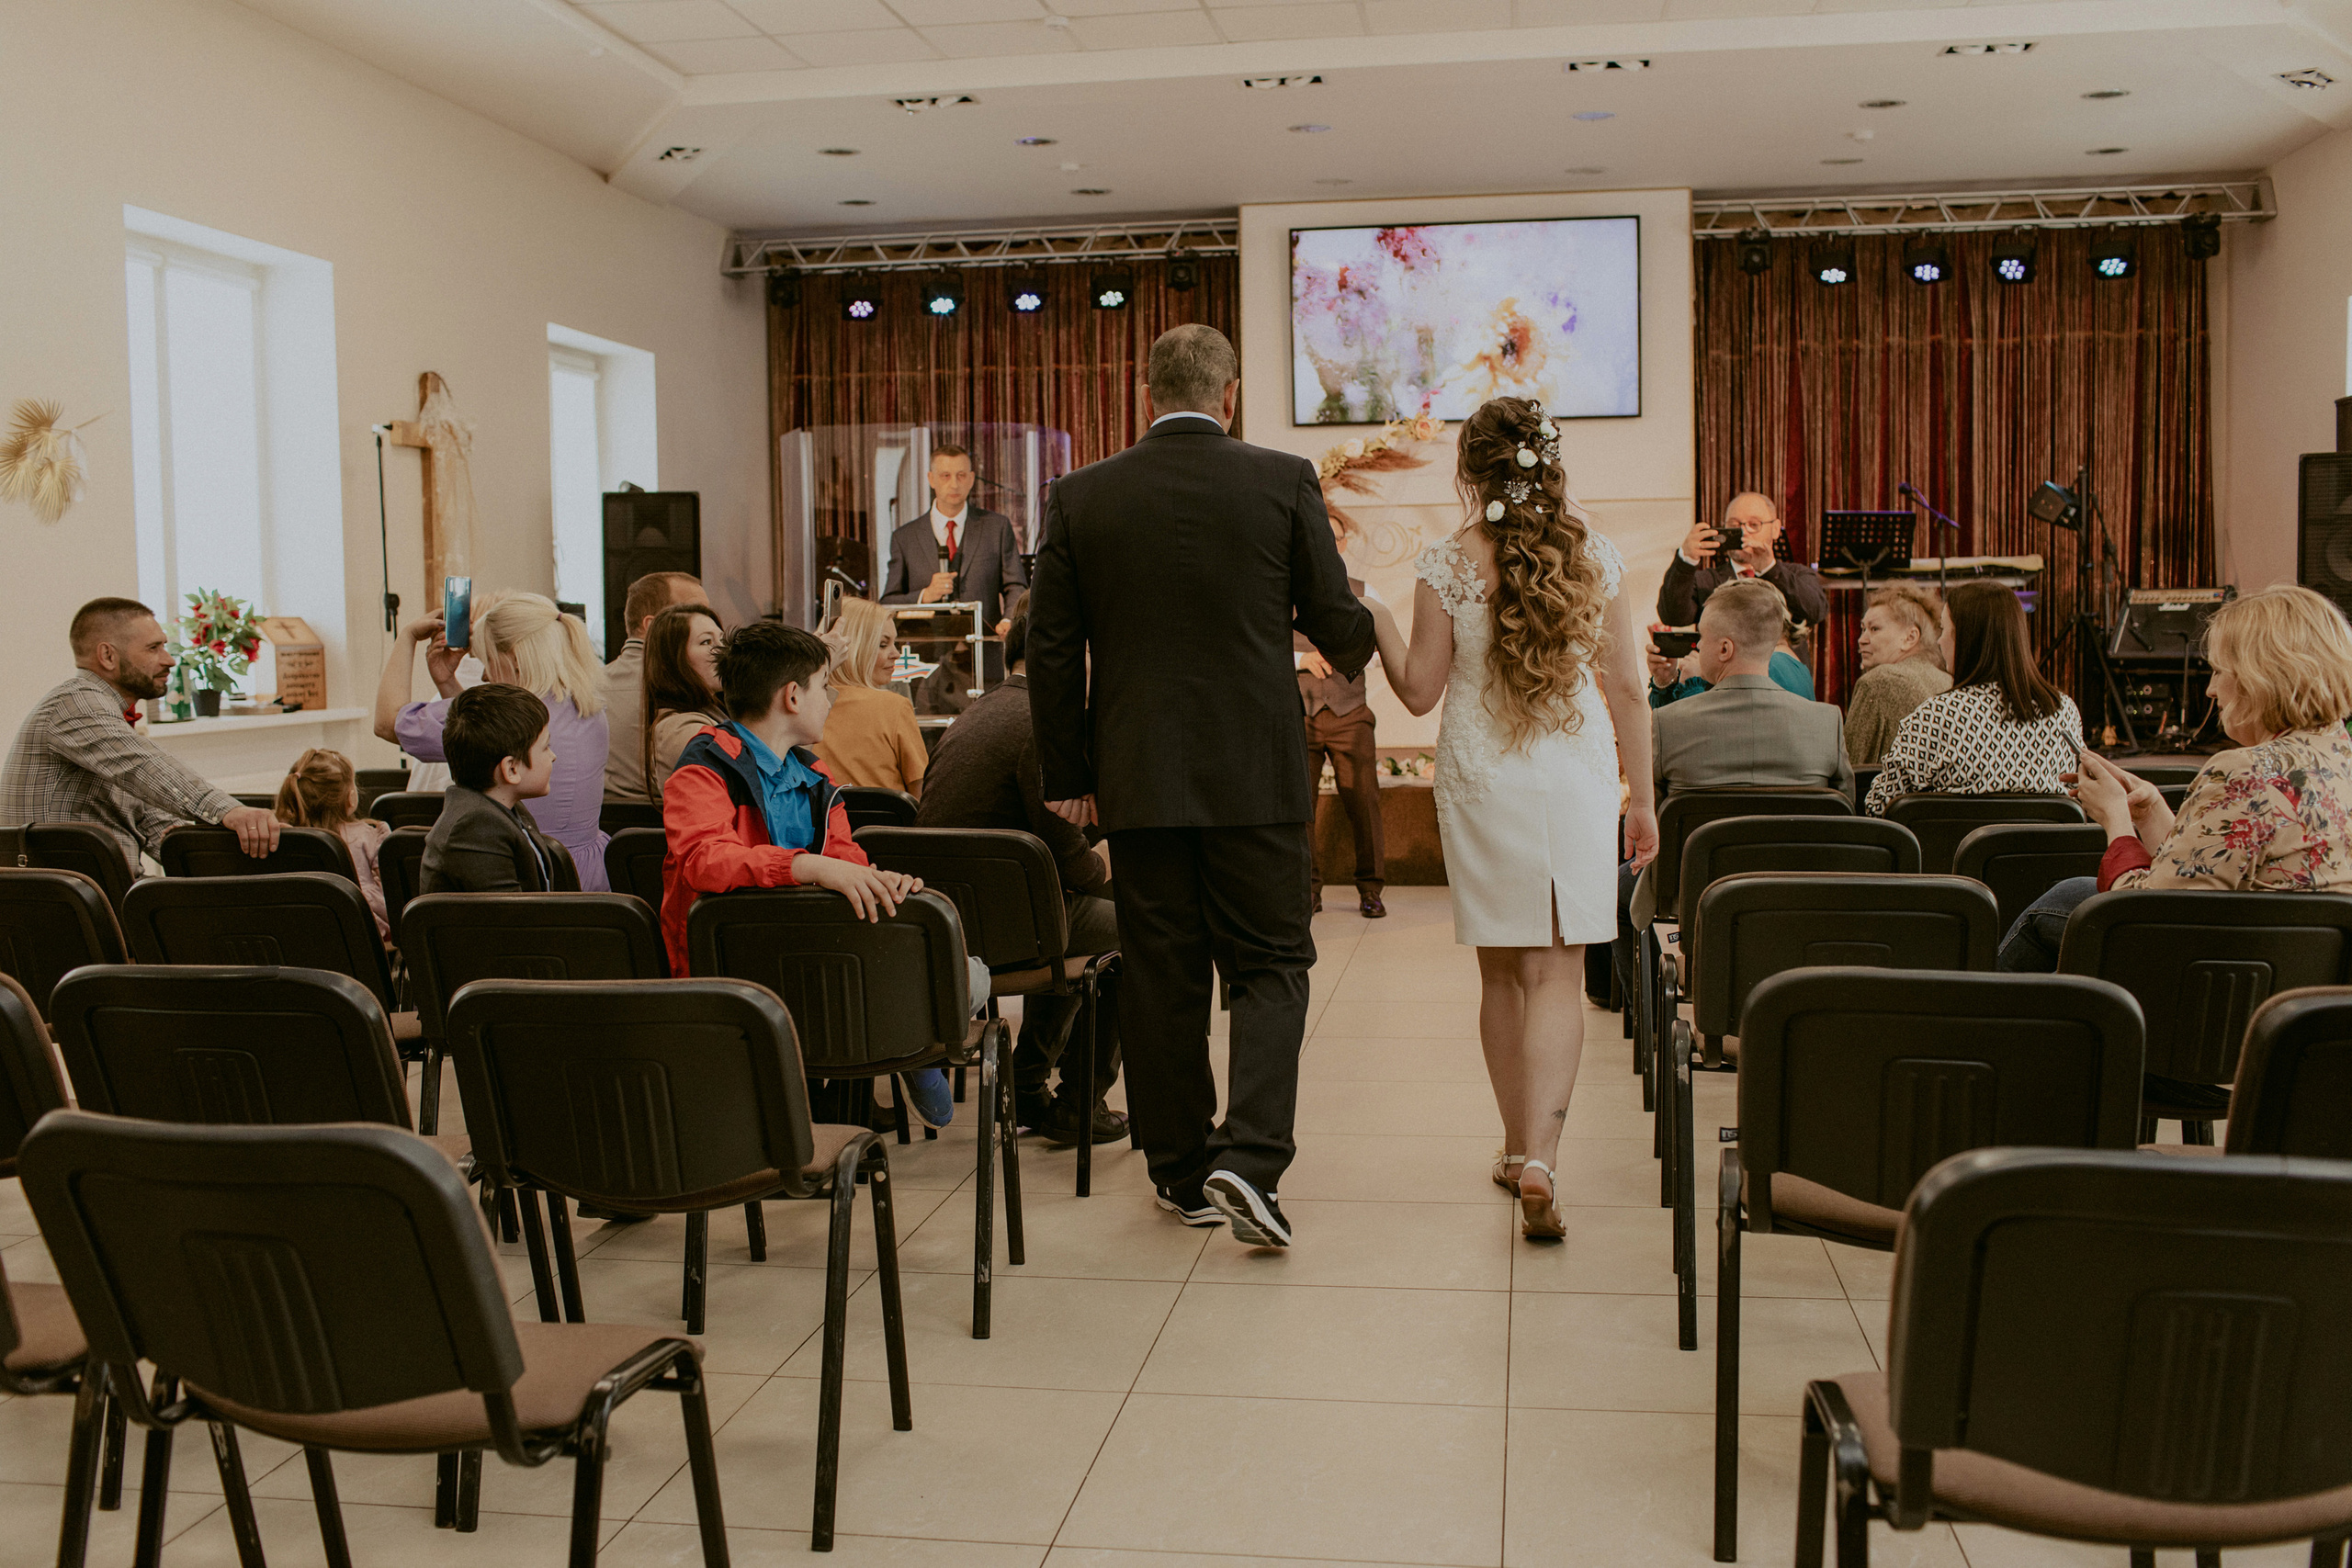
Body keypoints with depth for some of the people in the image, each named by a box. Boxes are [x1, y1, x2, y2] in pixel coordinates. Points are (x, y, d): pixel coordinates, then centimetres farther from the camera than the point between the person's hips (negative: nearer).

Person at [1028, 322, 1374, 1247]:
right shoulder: (1283, 482, -4)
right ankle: (1249, 1158, -7)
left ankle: (1183, 1173, 19)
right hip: (1255, 771, -2)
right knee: (1269, 966, 8)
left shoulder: (1082, 497, 2)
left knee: (1159, 977, 10)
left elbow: (1051, 647, 3)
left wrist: (1066, 776, 11)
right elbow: (1335, 621, 2)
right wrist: (1362, 648, 26)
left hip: (1138, 778, 2)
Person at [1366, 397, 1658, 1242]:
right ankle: (1540, 1153, -15)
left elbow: (1420, 691, -2)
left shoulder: (1447, 563, -5)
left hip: (1481, 783, 0)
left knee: (1502, 973, 12)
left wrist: (1378, 619, 11)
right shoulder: (1594, 554, 0)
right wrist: (1642, 797, 10)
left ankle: (1518, 1147, 23)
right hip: (1577, 777, 0)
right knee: (1557, 971, 1)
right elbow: (1625, 687, 3)